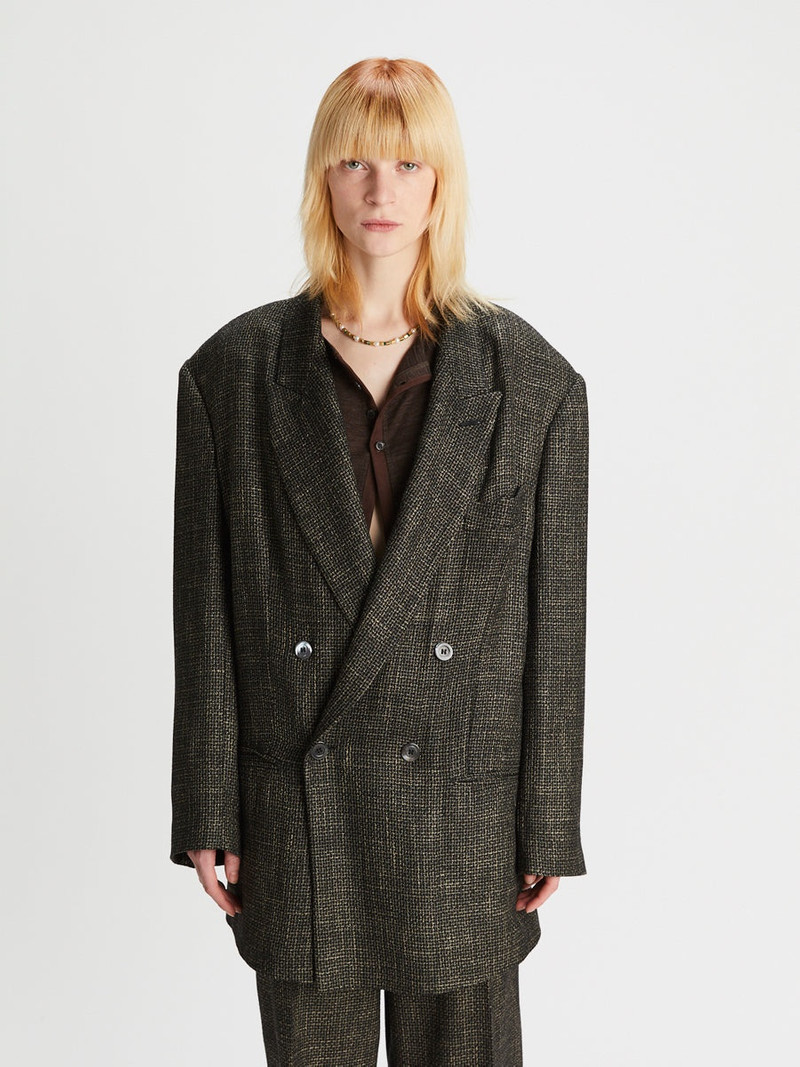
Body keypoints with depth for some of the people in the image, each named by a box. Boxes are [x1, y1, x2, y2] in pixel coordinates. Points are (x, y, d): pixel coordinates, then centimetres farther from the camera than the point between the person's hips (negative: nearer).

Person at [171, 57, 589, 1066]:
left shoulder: (532, 382, -1)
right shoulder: (232, 372, 0)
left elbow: (554, 617, 0)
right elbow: (206, 607, 1)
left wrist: (549, 826, 0)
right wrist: (209, 813, 0)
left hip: (466, 801, 0)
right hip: (297, 806, 1)